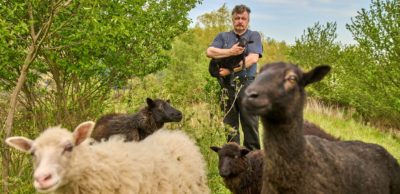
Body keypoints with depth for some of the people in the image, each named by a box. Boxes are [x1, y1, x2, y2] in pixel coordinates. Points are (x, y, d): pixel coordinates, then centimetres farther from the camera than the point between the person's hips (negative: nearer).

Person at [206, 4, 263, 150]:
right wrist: (231, 52, -12)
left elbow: (253, 59, -8)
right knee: (230, 125, 7)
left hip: (247, 85, -3)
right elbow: (209, 52, -1)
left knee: (250, 124, -4)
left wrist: (230, 70, -10)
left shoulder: (254, 36, 8)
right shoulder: (223, 37, 16)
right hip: (227, 86, 3)